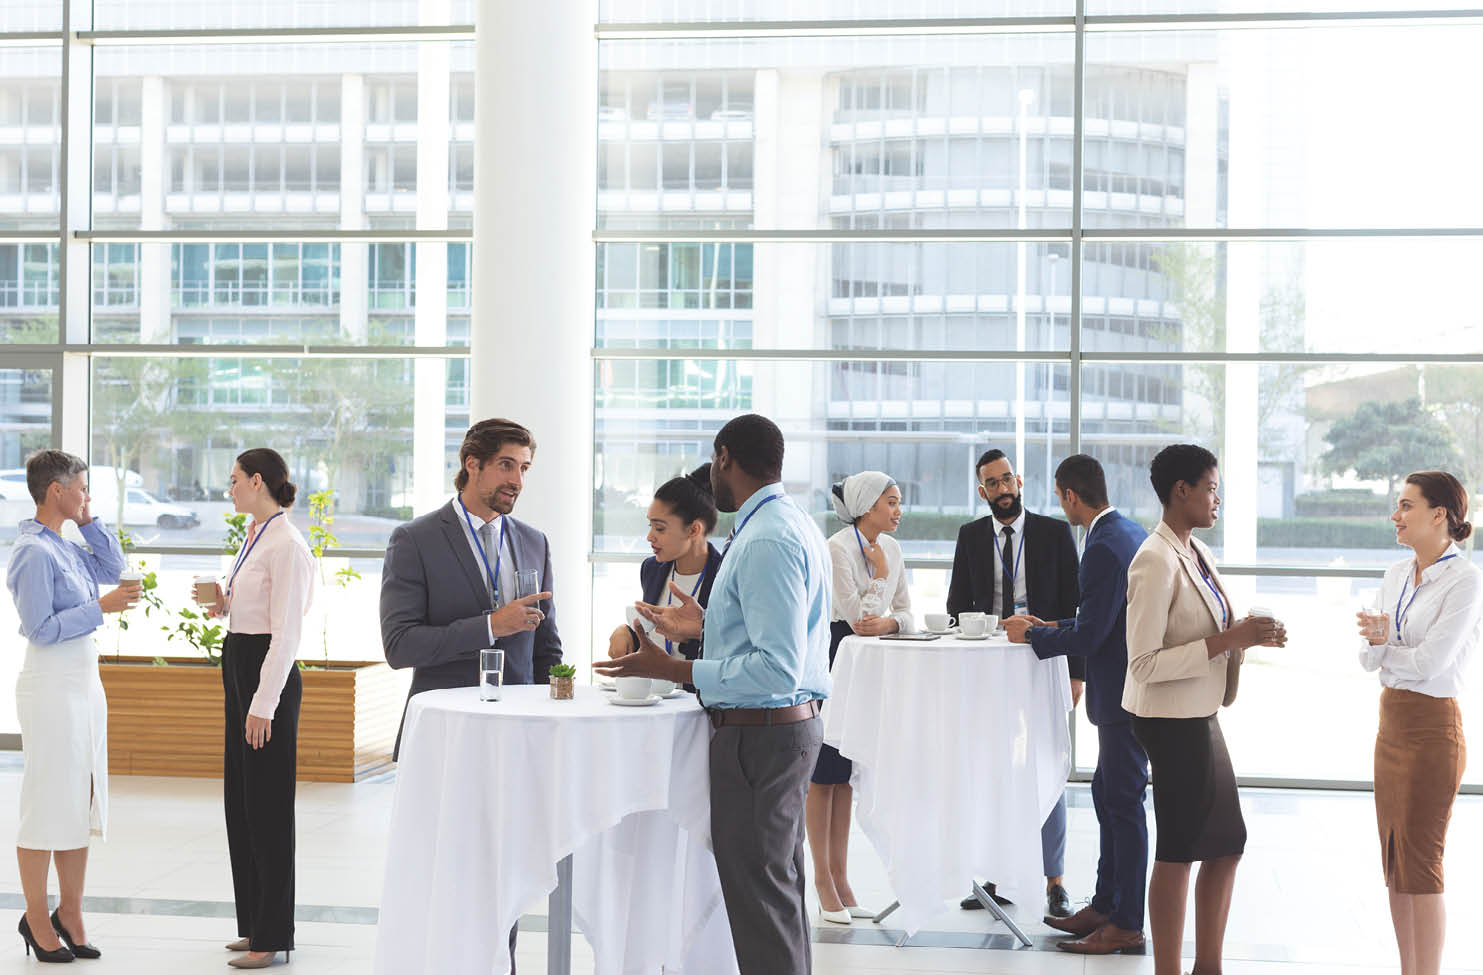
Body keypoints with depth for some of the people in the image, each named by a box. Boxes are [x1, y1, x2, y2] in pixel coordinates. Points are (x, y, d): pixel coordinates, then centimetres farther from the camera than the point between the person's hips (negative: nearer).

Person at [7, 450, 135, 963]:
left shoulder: (64, 546, 11)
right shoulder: (33, 551, -16)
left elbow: (111, 568, 23)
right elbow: (41, 628, -20)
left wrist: (89, 519, 13)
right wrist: (101, 608, -21)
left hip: (84, 683, 10)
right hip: (51, 686, -9)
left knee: (83, 801, 12)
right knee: (48, 804, -1)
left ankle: (70, 914, 21)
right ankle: (37, 920, 11)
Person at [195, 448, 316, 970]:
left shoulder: (286, 545, -16)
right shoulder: (254, 539, 13)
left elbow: (286, 632, -19)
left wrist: (263, 705, -21)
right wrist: (222, 604, 3)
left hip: (267, 674, -10)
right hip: (239, 669, 10)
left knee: (267, 807, -4)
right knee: (240, 803, 14)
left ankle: (272, 936, 4)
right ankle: (254, 923, 23)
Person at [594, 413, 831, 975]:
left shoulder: (765, 542, -21)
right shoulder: (794, 524, 13)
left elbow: (779, 669, -27)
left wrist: (672, 670, -25)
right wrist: (706, 627, 18)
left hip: (759, 734, -11)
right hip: (790, 724, 11)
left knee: (758, 897, -5)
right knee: (780, 884, 19)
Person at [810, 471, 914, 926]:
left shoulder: (891, 548, 8)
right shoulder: (838, 547, -15)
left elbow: (907, 615, 8)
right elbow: (858, 615, -19)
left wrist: (888, 622, -13)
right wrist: (881, 575, -7)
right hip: (833, 656, -7)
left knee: (847, 773, 11)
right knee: (823, 772, -1)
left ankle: (840, 879, 16)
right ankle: (823, 880, 5)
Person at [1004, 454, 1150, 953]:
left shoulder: (1104, 547, -21)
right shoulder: (1131, 532, 11)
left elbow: (1090, 635, -22)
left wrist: (1032, 634, -9)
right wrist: (1056, 627, 16)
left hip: (1122, 695, -10)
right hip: (1127, 691, 10)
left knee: (1123, 804, -3)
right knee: (1107, 794, 17)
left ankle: (1127, 925, 5)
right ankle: (1105, 905, 27)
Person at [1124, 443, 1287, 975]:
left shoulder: (1198, 554, 9)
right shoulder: (1156, 561, -18)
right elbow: (1145, 664, -22)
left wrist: (1250, 634, 1)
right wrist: (1228, 641, -22)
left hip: (1200, 716, 9)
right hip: (1173, 719, -9)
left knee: (1226, 843, 16)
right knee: (1179, 850, 1)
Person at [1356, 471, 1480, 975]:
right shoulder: (1396, 575, 10)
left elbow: (1429, 662, -20)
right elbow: (1368, 658, 5)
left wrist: (1383, 646, -3)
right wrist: (1378, 641, -16)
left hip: (1432, 729, -8)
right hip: (1391, 723, 8)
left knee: (1420, 863, -4)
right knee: (1394, 859, 11)